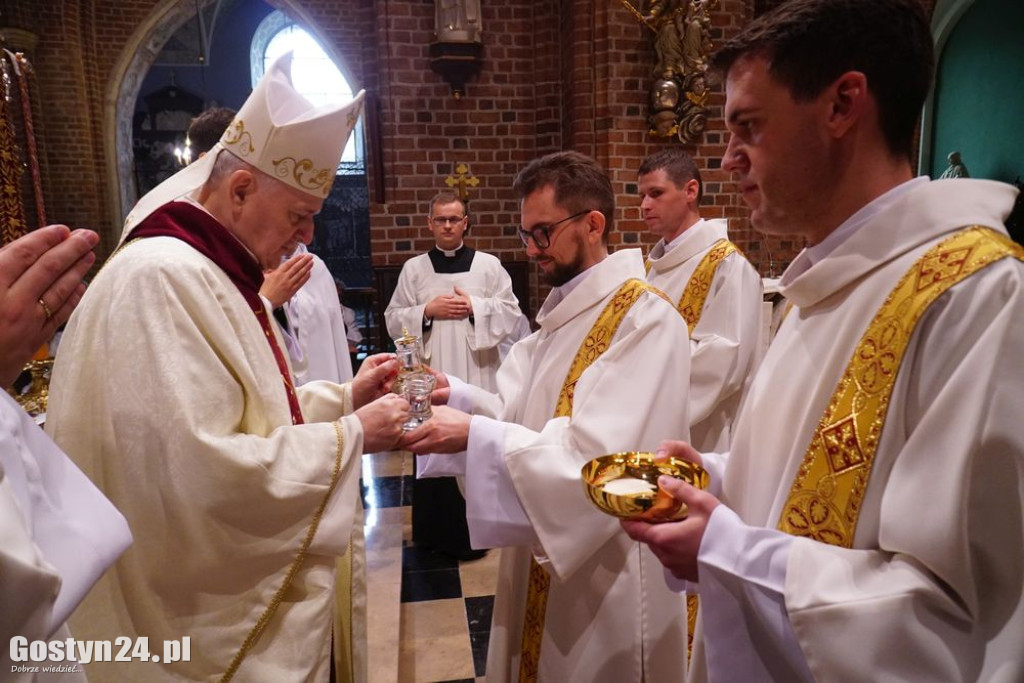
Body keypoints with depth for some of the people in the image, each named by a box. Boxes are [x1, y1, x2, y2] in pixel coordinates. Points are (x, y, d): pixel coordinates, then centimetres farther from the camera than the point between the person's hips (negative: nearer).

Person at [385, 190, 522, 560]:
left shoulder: (489, 265, 5)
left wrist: (474, 306, -11)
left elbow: (511, 311, 2)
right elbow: (394, 319, 6)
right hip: (430, 373, 1)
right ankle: (435, 529, 20)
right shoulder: (413, 268, 7)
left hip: (476, 372, -1)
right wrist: (428, 310, -9)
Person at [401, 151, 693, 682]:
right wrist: (455, 395, -9)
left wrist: (475, 434, -29)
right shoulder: (563, 311, 9)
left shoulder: (646, 319, -22)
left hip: (607, 581, -8)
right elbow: (527, 415, 7)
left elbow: (598, 462, -29)